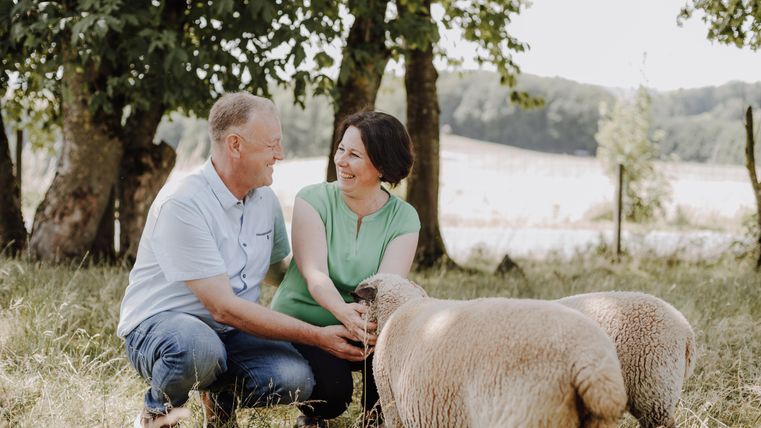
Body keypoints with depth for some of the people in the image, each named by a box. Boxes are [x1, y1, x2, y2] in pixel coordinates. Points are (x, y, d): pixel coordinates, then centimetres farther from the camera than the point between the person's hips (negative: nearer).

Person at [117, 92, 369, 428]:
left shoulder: (266, 200, 4)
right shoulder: (182, 204, -21)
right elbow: (224, 308, -23)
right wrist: (317, 337, -22)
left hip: (228, 333, 6)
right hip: (158, 324, -6)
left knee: (295, 379, -24)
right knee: (199, 348, -41)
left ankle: (223, 398, 9)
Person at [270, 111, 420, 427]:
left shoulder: (403, 218, -3)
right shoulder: (313, 200, -7)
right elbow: (314, 274, -21)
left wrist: (368, 316, -43)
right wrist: (344, 312, -43)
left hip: (363, 330, 2)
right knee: (332, 390, -31)